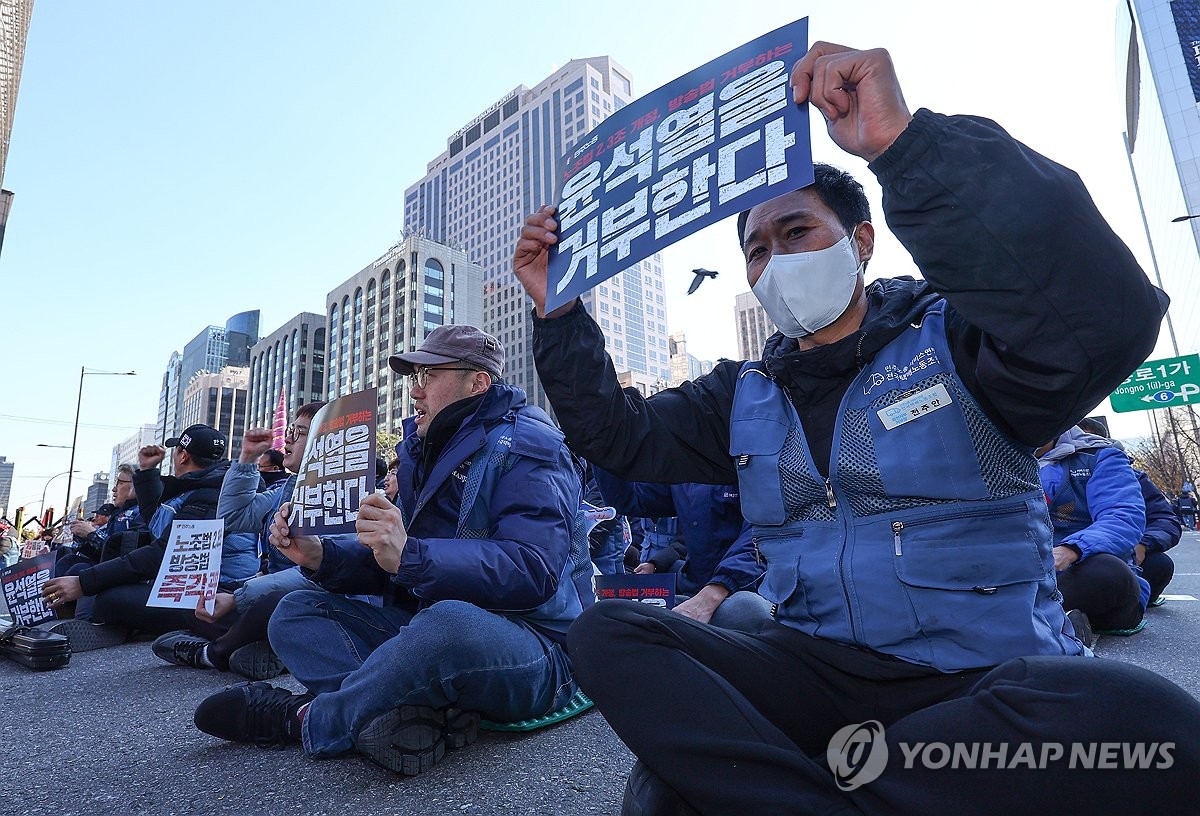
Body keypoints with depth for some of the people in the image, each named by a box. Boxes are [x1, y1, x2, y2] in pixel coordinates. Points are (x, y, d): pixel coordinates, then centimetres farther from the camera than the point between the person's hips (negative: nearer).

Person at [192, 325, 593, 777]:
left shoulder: (525, 444, -11)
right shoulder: (425, 448, 15)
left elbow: (533, 570, -26)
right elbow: (394, 568, 13)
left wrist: (411, 555, -34)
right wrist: (321, 556, -4)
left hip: (534, 654, -8)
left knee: (447, 621, -40)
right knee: (295, 612, 3)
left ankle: (305, 720, -11)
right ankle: (415, 714, -23)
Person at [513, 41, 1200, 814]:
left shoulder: (955, 338, -1)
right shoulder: (744, 396, 11)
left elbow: (1108, 321, -22)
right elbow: (622, 434, 7)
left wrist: (904, 140, -28)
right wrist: (560, 313, -5)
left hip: (991, 682, -1)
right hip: (816, 670, 2)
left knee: (1137, 722, -36)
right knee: (608, 634, -17)